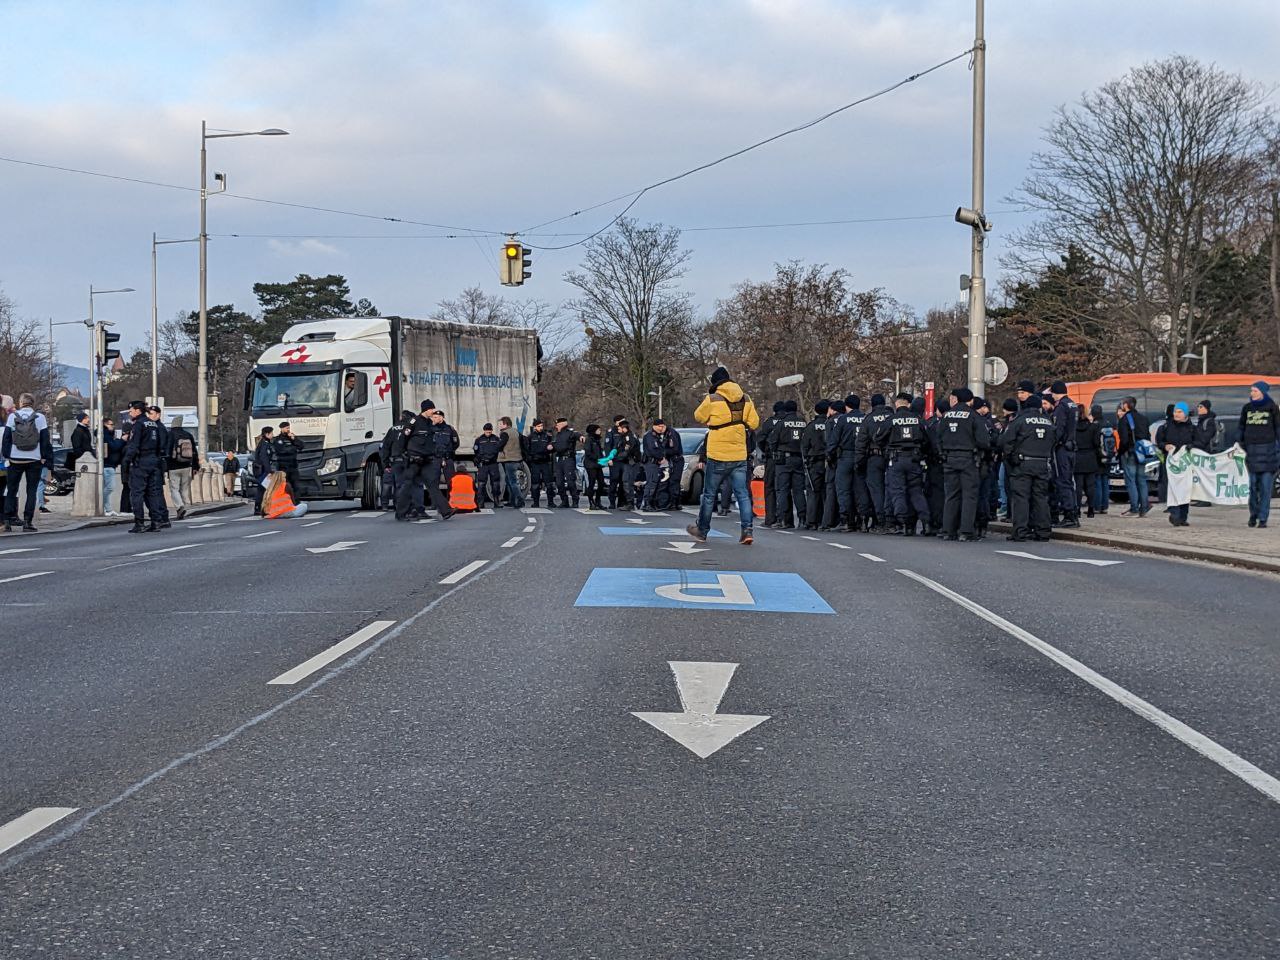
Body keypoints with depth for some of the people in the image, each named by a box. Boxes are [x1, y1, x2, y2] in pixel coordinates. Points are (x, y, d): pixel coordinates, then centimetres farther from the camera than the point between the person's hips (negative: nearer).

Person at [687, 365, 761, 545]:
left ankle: (702, 530, 19)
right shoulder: (746, 399, 3)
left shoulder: (712, 399, -9)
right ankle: (747, 530, -7)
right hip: (740, 456, 3)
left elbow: (698, 417, 4)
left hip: (717, 456, -3)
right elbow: (754, 423, 6)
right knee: (742, 494, 4)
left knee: (709, 494, 9)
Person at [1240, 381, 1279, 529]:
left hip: (1268, 449, -3)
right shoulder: (1247, 408, 10)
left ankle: (1263, 518, 0)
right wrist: (1241, 445, 8)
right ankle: (1253, 514, 16)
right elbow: (1241, 427, 16)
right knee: (1253, 484, 3)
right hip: (1252, 449, 3)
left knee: (1266, 485, -3)